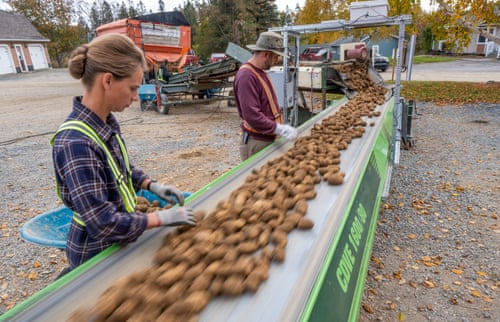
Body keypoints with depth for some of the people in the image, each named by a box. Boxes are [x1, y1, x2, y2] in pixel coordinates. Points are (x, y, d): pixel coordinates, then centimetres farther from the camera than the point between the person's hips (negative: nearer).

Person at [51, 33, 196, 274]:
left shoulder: (107, 122, -6)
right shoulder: (75, 143, -31)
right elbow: (104, 224, -30)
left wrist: (152, 185, 0)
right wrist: (162, 218, -22)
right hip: (98, 253, -7)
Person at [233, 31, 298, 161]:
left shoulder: (260, 72, 12)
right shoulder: (246, 76, -20)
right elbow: (252, 116, -26)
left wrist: (281, 127, 11)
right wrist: (279, 129, -24)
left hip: (268, 139, 9)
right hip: (256, 142, -9)